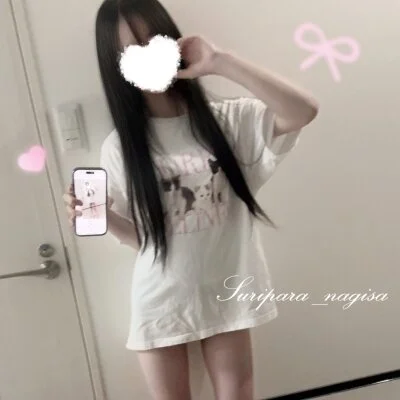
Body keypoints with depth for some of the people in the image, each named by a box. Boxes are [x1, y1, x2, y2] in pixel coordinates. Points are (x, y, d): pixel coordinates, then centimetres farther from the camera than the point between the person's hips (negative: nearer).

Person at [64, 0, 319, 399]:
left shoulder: (227, 119, -7)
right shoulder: (119, 146, -5)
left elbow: (304, 111, -23)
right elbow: (140, 236, 2)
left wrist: (221, 61, -25)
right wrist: (103, 216, -19)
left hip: (226, 289, 0)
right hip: (160, 299, 1)